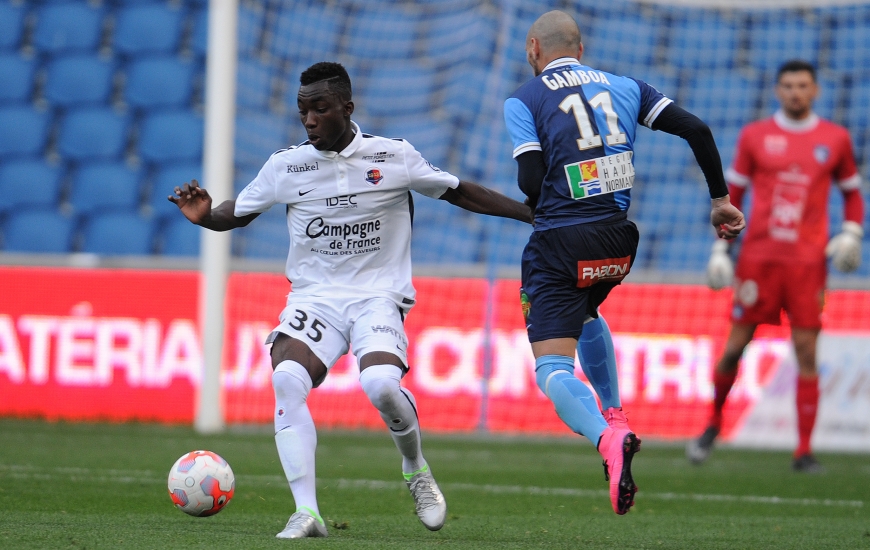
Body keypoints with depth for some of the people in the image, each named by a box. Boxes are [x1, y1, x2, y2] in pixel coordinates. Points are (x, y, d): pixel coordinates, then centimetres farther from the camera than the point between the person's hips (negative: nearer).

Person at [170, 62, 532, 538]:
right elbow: (237, 213, 15)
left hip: (378, 296, -2)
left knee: (380, 384, -31)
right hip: (313, 298, 2)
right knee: (287, 378, -29)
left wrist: (531, 213, 7)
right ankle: (306, 512, -28)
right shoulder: (285, 165, 2)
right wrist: (204, 216, -7)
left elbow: (458, 193, 10)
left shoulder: (394, 157, -1)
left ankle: (416, 470, 3)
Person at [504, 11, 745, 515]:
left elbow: (530, 182, -12)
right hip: (618, 240, 5)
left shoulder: (524, 100, -2)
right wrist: (721, 199, 12)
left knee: (553, 368, -6)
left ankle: (608, 438, -33)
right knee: (585, 313, 37)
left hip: (561, 244, -5)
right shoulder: (626, 87, 11)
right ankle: (614, 413, 32)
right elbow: (696, 129, 4)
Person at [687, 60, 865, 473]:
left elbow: (852, 192, 17)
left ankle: (804, 452, -4)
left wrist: (851, 234, 0)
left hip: (808, 260, 0)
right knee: (735, 346, 1)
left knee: (806, 352, -6)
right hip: (758, 257, 0)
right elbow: (732, 194, 10)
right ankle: (713, 425, 24)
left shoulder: (835, 139, 7)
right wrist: (720, 250, 5)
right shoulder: (754, 136, 5)